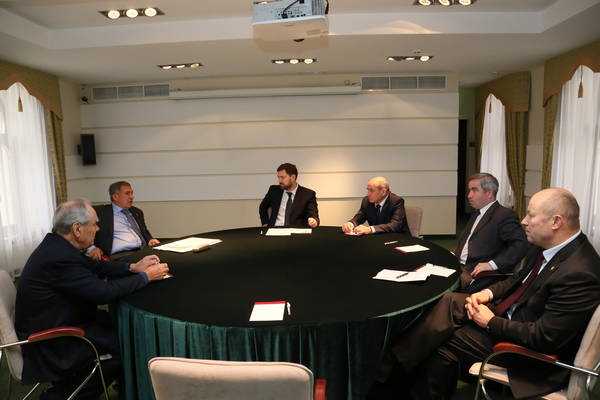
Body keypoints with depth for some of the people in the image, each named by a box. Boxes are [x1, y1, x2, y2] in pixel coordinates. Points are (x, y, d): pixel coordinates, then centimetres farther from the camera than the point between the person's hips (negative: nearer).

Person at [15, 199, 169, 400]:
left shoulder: (56, 245, 0)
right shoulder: (59, 258, -31)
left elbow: (95, 267, 8)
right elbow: (103, 292, -29)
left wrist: (133, 267, -2)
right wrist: (145, 276, -18)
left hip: (52, 322, 10)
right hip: (49, 344, -10)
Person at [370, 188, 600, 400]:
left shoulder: (579, 274, -29)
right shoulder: (545, 246, -1)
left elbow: (543, 338, -27)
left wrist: (491, 322, -17)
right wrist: (488, 293, -3)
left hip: (528, 347, -8)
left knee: (442, 341, -14)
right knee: (450, 301, -12)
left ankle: (386, 371, 6)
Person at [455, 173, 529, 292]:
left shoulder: (505, 215, -7)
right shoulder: (477, 214, 21)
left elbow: (521, 245, -17)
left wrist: (492, 264, -24)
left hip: (476, 275, -7)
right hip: (458, 266, 8)